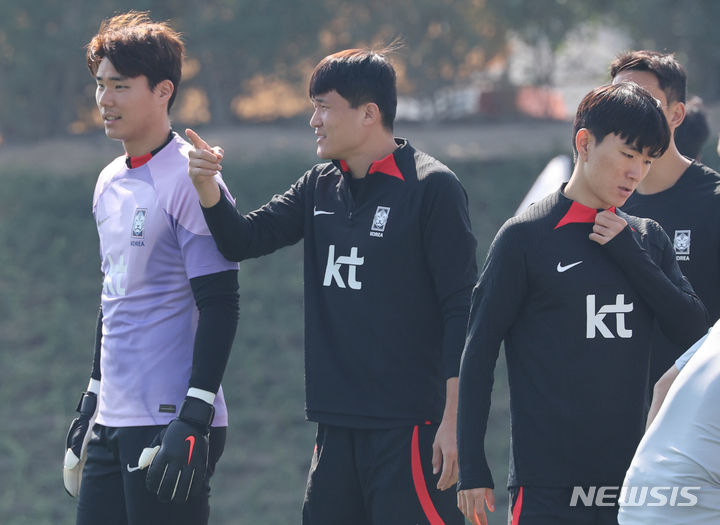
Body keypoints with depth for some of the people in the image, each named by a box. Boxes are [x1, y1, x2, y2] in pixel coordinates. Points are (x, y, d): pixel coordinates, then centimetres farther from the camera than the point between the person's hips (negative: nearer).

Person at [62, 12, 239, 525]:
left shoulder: (190, 180, -11)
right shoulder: (110, 183, 14)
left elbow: (220, 307, -14)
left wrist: (194, 420, -18)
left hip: (170, 420, -8)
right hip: (114, 422, 8)